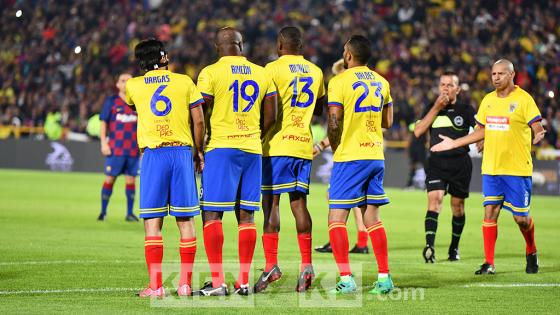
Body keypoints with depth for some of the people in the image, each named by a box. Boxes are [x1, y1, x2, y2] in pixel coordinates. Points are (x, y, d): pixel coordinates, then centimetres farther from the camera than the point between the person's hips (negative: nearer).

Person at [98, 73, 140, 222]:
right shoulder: (111, 102, 3)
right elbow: (103, 123, 2)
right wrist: (103, 143, -6)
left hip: (133, 149, 3)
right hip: (115, 148, -3)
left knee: (131, 179, 3)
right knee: (110, 178, -2)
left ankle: (130, 213, 9)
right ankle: (103, 212, 6)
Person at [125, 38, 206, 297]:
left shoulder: (133, 86, 8)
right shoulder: (184, 82, 6)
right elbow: (198, 121, 4)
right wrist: (198, 152, 15)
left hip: (153, 154, 0)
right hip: (182, 151, 1)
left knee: (152, 222, -1)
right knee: (185, 220, 5)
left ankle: (155, 285, -6)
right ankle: (185, 283, 5)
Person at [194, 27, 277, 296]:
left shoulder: (211, 73, -4)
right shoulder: (262, 74, 10)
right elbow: (270, 117, 11)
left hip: (221, 148, -5)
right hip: (252, 150, 5)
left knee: (212, 214, -2)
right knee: (246, 215, 7)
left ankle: (217, 281, -8)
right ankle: (243, 281, 6)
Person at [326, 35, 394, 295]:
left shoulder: (340, 81, -9)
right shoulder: (381, 82, 11)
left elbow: (334, 123, -12)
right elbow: (387, 121, 17)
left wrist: (335, 149, 3)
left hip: (350, 157, -6)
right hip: (376, 156, 6)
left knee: (337, 217, -3)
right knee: (372, 217, 11)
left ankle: (346, 279, -11)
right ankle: (384, 277, 8)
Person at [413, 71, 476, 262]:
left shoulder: (465, 109, 3)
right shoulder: (432, 108, 9)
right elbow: (418, 132, -2)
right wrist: (436, 108, -7)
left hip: (460, 162, 0)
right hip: (436, 162, 0)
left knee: (457, 205, 8)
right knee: (434, 199, -18)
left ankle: (454, 247, 26)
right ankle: (429, 246, -30)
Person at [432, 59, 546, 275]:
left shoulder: (523, 99, -6)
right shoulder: (488, 100, 11)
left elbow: (537, 129, -8)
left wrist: (538, 136, -32)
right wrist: (454, 143, 20)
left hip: (517, 168, -4)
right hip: (491, 168, 4)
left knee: (521, 218, 0)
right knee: (490, 212, -5)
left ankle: (531, 252, 28)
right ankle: (489, 263, 0)